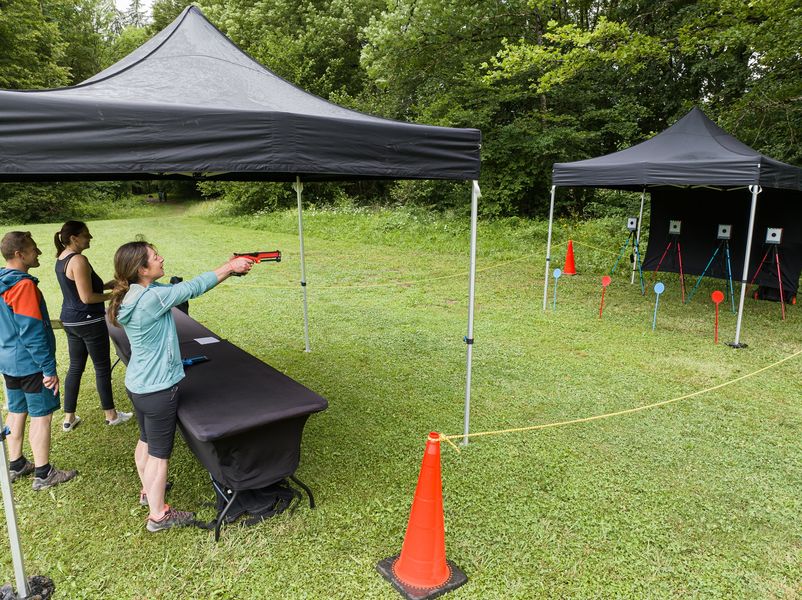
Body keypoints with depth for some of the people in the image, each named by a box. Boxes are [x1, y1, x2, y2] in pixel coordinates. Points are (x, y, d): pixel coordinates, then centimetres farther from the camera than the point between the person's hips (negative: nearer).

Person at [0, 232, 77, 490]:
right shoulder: (23, 285, -22)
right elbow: (32, 333, -23)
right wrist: (49, 369, -19)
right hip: (30, 364, -9)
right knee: (41, 415, 2)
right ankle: (43, 474, 11)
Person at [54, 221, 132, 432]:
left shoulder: (62, 259, 8)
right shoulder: (78, 260, -22)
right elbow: (87, 297, -24)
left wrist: (108, 284, 11)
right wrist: (114, 295, -13)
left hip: (70, 320, 9)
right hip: (89, 321, -9)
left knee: (75, 367, 17)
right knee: (102, 368, 6)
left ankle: (69, 418, 25)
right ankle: (111, 415, 20)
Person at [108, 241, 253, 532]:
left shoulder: (134, 294, 0)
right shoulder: (151, 298, -27)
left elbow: (182, 287, 2)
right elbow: (192, 288, -18)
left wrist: (228, 268, -3)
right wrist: (230, 267, -6)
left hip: (136, 385, 9)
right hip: (158, 389, -9)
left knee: (146, 441, 28)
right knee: (159, 453, 7)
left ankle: (148, 490, 50)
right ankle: (158, 514, 23)